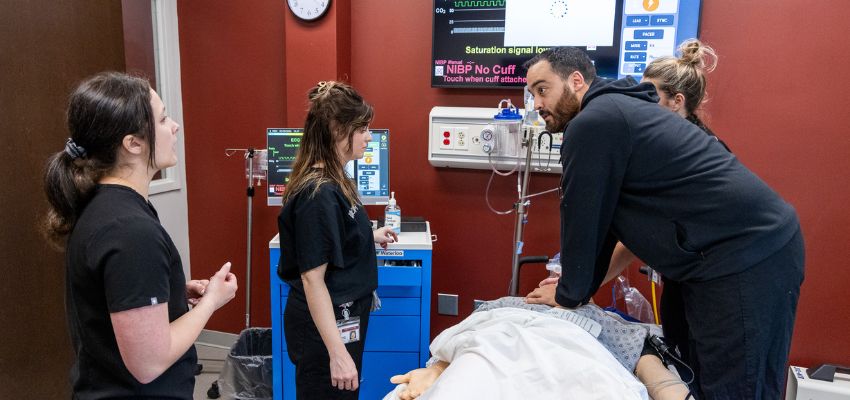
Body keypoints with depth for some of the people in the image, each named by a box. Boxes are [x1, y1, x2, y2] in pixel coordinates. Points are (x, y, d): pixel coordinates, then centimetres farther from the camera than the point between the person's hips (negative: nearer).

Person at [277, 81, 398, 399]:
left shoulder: (332, 180, 3)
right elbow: (312, 278, -26)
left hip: (342, 317, 9)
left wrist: (370, 237, 25)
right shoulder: (319, 194, -25)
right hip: (325, 326, -9)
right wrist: (337, 352, -26)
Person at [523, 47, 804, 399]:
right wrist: (580, 282, 23)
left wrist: (569, 294, 6)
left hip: (744, 259, -10)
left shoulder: (591, 124, -14)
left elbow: (582, 218, -8)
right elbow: (603, 216, 21)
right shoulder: (615, 110, 18)